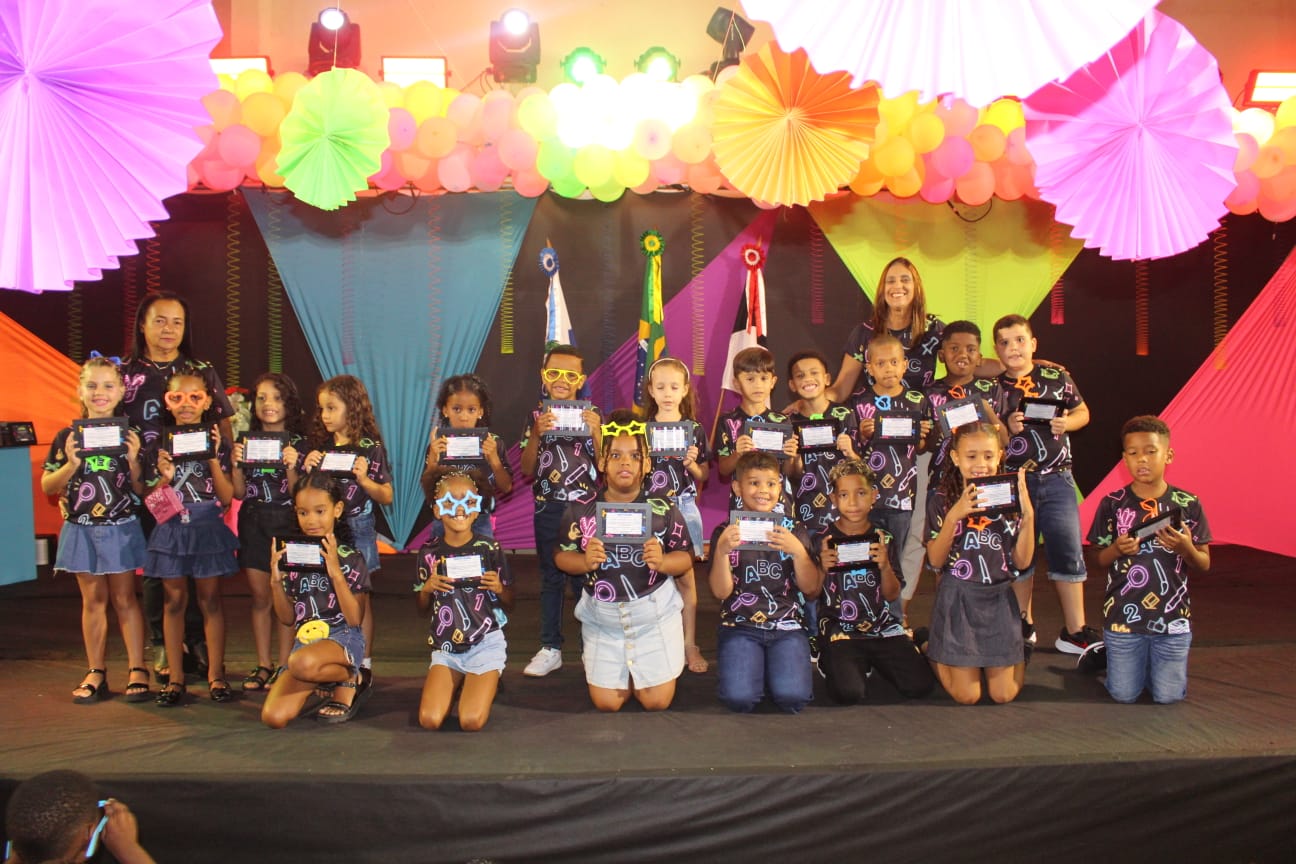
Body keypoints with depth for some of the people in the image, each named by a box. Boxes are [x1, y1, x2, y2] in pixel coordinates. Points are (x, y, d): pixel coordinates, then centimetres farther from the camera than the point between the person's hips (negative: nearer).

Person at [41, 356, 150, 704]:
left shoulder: (129, 436, -2)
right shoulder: (67, 437, 0)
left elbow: (142, 489, 0)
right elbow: (47, 486, 1)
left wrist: (133, 460, -17)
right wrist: (71, 465, -15)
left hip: (120, 528, -1)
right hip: (81, 529, 1)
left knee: (124, 599, 5)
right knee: (93, 600, 9)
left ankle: (138, 671, 11)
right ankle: (96, 674, 17)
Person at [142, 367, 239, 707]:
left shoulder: (217, 441, 0)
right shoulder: (159, 445, 3)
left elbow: (227, 497, -4)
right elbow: (151, 500, 3)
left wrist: (214, 460, -15)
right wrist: (165, 476, -16)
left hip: (208, 529, -1)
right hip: (171, 531, 1)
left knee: (210, 599, 4)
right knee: (174, 600, 5)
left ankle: (216, 674, 12)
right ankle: (175, 677, 13)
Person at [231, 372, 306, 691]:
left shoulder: (298, 444, -1)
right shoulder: (245, 441, 8)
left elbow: (298, 494, -6)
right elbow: (239, 493, 5)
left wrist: (291, 466, -21)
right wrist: (236, 464, -11)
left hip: (287, 522, -3)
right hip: (253, 524, 3)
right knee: (260, 597, 7)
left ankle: (284, 665, 8)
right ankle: (263, 665, 15)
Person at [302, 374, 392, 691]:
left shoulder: (370, 448, -5)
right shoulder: (319, 446, 6)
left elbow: (387, 497, -2)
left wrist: (363, 479, -17)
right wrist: (306, 469, -8)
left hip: (357, 530, -3)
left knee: (359, 599, 4)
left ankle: (363, 665, 12)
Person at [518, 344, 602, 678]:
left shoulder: (592, 415, 0)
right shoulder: (537, 416, 4)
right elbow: (526, 470, 1)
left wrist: (596, 431, -15)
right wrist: (536, 434, -14)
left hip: (585, 507, -2)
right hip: (548, 509, 2)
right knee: (551, 579, 9)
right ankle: (550, 648, 15)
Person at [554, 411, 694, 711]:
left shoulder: (664, 511, -7)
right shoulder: (580, 511, -6)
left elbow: (686, 558, -3)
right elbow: (561, 556, 1)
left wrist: (662, 562, -24)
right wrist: (585, 562, -20)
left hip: (655, 616, -1)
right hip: (602, 618, 1)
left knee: (657, 702, 3)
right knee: (606, 703, 4)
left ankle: (638, 671, 35)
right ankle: (625, 672, 36)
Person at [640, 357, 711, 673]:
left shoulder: (694, 429, 3)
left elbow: (704, 477, 9)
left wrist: (692, 462, -10)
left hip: (683, 506, 0)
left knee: (686, 576, 1)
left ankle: (689, 644, 10)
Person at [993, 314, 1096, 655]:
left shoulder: (1056, 376, 2)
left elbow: (1082, 412, 12)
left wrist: (1066, 423, -9)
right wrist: (1007, 429, -14)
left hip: (1056, 478, 0)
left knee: (1068, 551, -1)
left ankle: (1074, 631, 8)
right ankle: (1023, 625, 23)